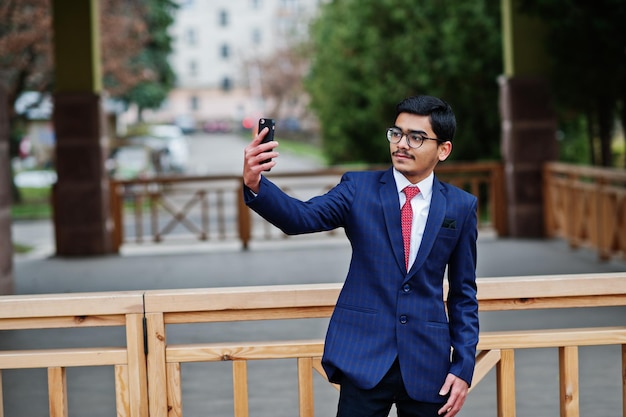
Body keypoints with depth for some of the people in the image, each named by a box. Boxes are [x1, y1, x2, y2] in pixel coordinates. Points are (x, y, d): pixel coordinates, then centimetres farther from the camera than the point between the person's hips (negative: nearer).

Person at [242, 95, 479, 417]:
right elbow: (302, 217, -15)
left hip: (427, 364, 1)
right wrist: (255, 185, -34)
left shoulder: (461, 206, 4)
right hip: (365, 357, -1)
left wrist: (464, 366, 2)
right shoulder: (359, 188, 1)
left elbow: (463, 293, 8)